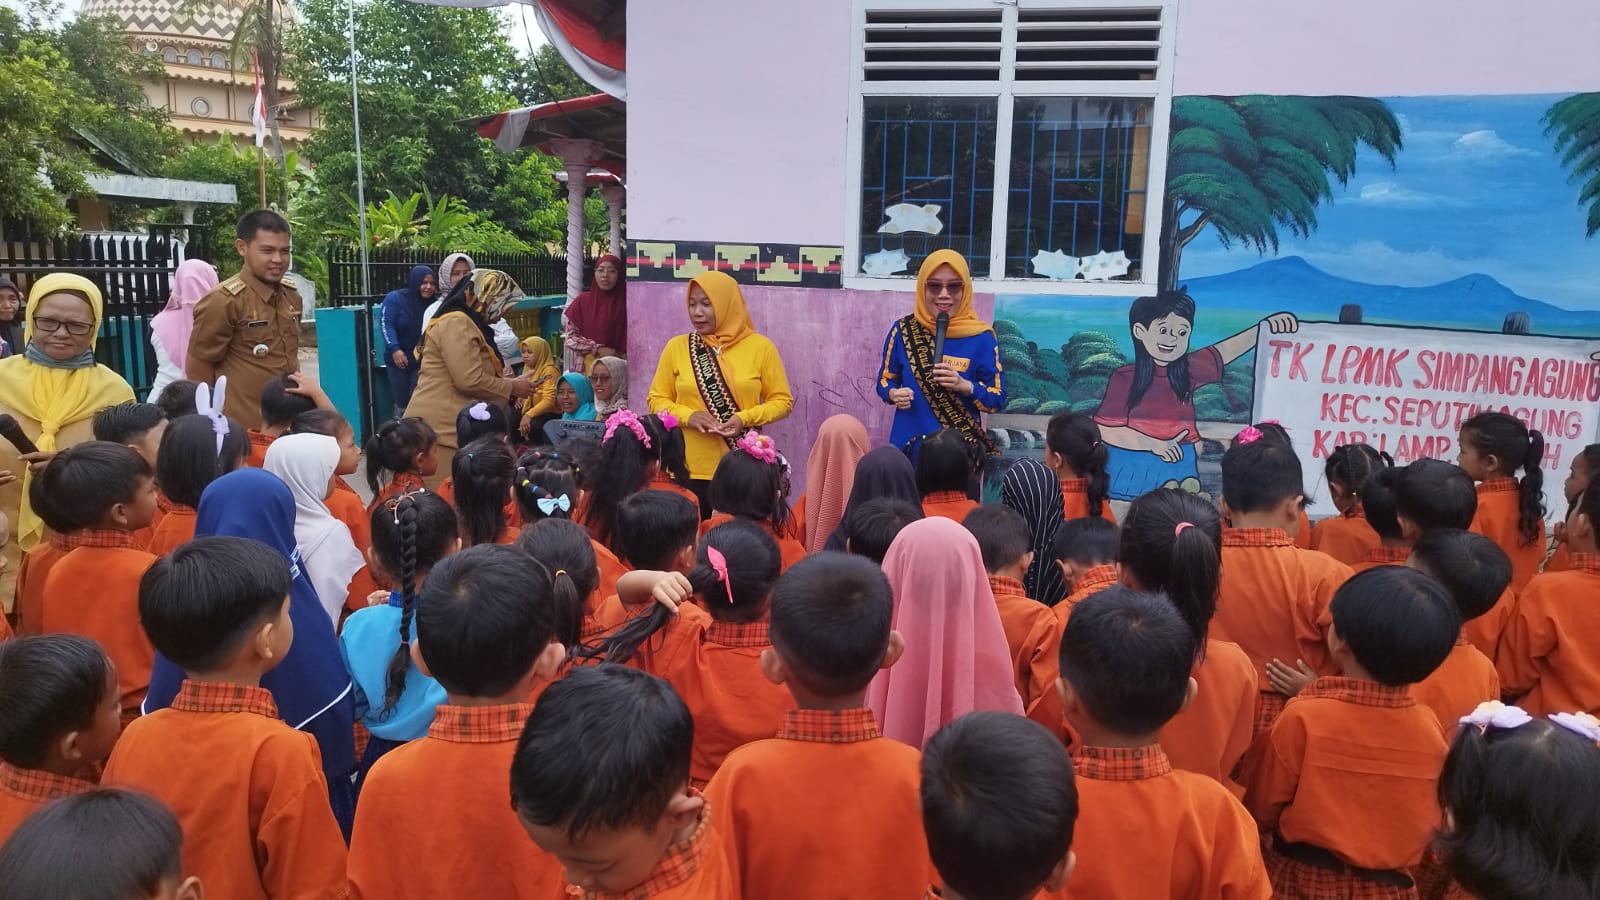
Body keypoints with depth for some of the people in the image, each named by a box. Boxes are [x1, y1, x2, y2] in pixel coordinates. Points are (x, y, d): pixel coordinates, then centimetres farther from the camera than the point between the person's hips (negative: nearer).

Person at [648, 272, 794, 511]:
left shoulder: (760, 347, 1)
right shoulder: (676, 347, 5)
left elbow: (782, 401, 4)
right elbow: (656, 399, 9)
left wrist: (745, 419, -13)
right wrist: (688, 416, -11)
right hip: (688, 469, 1)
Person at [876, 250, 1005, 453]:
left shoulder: (981, 337, -6)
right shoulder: (903, 330, -2)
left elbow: (998, 400, -3)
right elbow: (885, 379, 9)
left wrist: (965, 385, -20)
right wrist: (894, 394, -12)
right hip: (909, 444, 1)